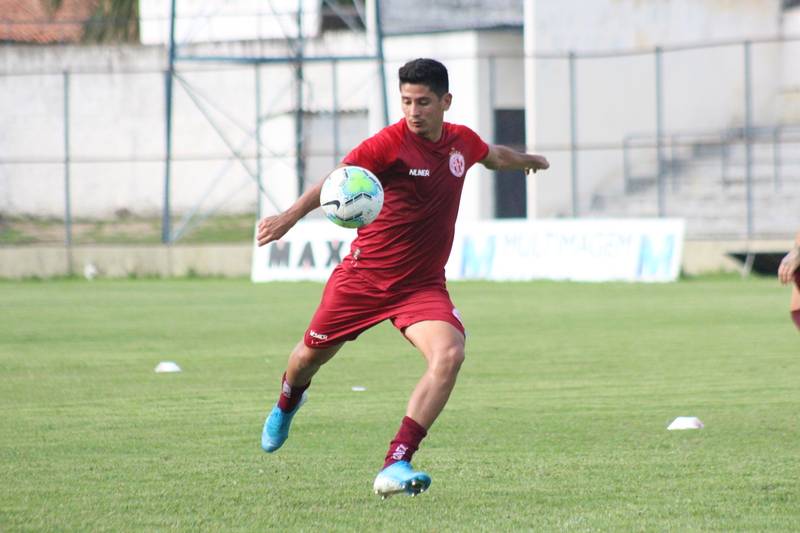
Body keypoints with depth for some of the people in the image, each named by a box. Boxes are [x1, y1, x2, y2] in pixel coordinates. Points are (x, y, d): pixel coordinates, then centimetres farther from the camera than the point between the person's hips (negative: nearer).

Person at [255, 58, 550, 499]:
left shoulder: (462, 142, 1)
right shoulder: (389, 143, -17)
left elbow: (495, 156, 27)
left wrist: (529, 161, 47)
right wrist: (291, 215, -47)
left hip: (423, 285, 3)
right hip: (365, 275, -3)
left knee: (449, 354, -24)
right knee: (312, 354, 13)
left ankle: (396, 465, -25)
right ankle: (287, 404, 53)